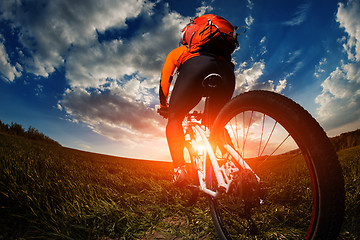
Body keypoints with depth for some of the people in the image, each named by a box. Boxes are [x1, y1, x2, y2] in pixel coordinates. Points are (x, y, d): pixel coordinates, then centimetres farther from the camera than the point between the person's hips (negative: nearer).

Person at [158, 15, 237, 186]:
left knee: (174, 119, 7)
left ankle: (179, 168, -9)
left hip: (195, 64, -4)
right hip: (227, 69, 5)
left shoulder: (176, 52, 38)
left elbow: (165, 80, 30)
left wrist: (164, 106, 41)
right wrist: (208, 115, 52)